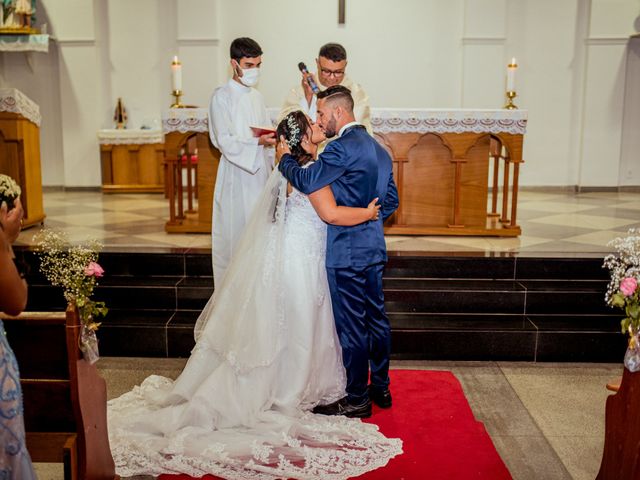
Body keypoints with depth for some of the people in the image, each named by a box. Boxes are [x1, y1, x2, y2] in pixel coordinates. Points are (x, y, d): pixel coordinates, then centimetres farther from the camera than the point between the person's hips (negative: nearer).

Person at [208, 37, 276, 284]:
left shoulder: (256, 96, 14)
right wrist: (257, 142, -26)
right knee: (236, 232, -1)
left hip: (260, 173, 6)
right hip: (236, 174, -6)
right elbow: (225, 142, -14)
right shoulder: (222, 96, -6)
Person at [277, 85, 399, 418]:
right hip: (374, 248, 9)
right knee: (376, 318, 16)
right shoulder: (379, 150, 13)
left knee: (351, 326, 0)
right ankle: (380, 388, 29)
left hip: (346, 253, -9)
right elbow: (391, 201, 17)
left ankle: (357, 400, 11)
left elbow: (307, 182, -23)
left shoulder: (343, 147, -16)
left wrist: (285, 158, -6)